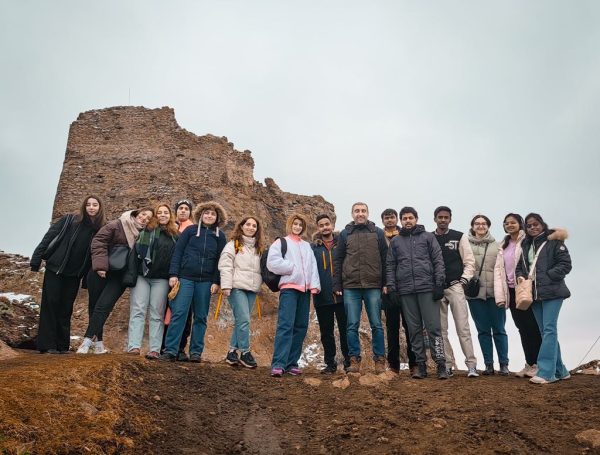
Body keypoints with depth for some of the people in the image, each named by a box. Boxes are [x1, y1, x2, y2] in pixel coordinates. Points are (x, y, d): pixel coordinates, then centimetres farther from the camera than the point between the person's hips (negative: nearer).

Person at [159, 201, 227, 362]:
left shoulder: (220, 236, 9)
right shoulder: (190, 230, 6)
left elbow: (220, 261, 8)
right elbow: (177, 252, 3)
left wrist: (216, 282, 0)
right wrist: (173, 274, -5)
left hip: (205, 281, 2)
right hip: (185, 278, -2)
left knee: (201, 317, 6)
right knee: (179, 313, -7)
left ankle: (196, 352, 14)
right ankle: (170, 350, -2)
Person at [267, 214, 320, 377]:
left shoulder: (307, 246, 22)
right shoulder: (281, 242, 8)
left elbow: (313, 266, 12)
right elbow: (273, 262, -8)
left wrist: (314, 285, -2)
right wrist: (292, 267, -7)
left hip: (305, 289, 6)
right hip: (289, 287, -5)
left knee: (301, 326, 4)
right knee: (286, 325, -16)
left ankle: (292, 363, 10)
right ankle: (278, 364, -18)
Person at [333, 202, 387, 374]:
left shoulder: (378, 233, 7)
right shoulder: (345, 234, 9)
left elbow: (385, 259, 6)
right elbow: (337, 260, 8)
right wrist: (337, 285, 2)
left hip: (373, 287, 0)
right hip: (350, 287, 1)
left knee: (376, 325, 3)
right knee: (352, 326, 3)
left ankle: (380, 360, 13)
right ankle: (354, 360, 12)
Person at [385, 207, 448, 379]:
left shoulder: (428, 237, 9)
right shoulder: (395, 241, 15)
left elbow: (438, 261, 3)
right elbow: (390, 266, 12)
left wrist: (439, 283, -7)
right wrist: (391, 287, 1)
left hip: (427, 288, -2)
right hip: (406, 291, 2)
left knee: (434, 327, -5)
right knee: (414, 329, 6)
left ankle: (440, 364, 0)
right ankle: (420, 364, 12)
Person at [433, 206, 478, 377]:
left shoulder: (459, 237, 5)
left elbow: (469, 262, 3)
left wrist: (463, 280, -7)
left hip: (455, 287, -2)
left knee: (463, 327, -5)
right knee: (441, 330, 4)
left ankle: (471, 364, 0)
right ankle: (448, 365, 11)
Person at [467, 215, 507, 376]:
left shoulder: (496, 245, 6)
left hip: (495, 292, 0)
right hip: (475, 293, 1)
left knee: (499, 329, 4)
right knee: (483, 330, 7)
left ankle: (504, 364, 13)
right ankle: (488, 364, 15)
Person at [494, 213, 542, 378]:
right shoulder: (503, 246, 15)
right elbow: (498, 270, 10)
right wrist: (500, 295, 0)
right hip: (512, 291, 6)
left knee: (532, 327, 0)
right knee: (522, 328, 11)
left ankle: (536, 364, 8)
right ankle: (529, 364, 18)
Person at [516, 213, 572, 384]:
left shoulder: (553, 242, -2)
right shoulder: (526, 245, 14)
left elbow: (565, 264, -8)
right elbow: (520, 266, 19)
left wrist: (547, 277, -14)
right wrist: (520, 276, 0)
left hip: (551, 292, -6)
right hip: (534, 293, 6)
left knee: (549, 329, -11)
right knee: (546, 332, 10)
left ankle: (546, 372, -12)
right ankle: (559, 370, 19)